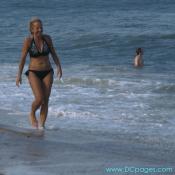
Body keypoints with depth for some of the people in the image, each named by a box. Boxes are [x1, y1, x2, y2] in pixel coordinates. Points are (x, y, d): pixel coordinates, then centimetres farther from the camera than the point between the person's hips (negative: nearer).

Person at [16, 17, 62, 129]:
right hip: (34, 73, -3)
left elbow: (54, 54, 7)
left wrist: (59, 67, -5)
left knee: (46, 101, -1)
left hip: (47, 73, 3)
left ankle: (42, 125, 9)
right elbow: (23, 58, -6)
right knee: (39, 99, -17)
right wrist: (19, 75, -6)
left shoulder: (47, 38, -3)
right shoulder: (28, 41, -11)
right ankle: (32, 115, 14)